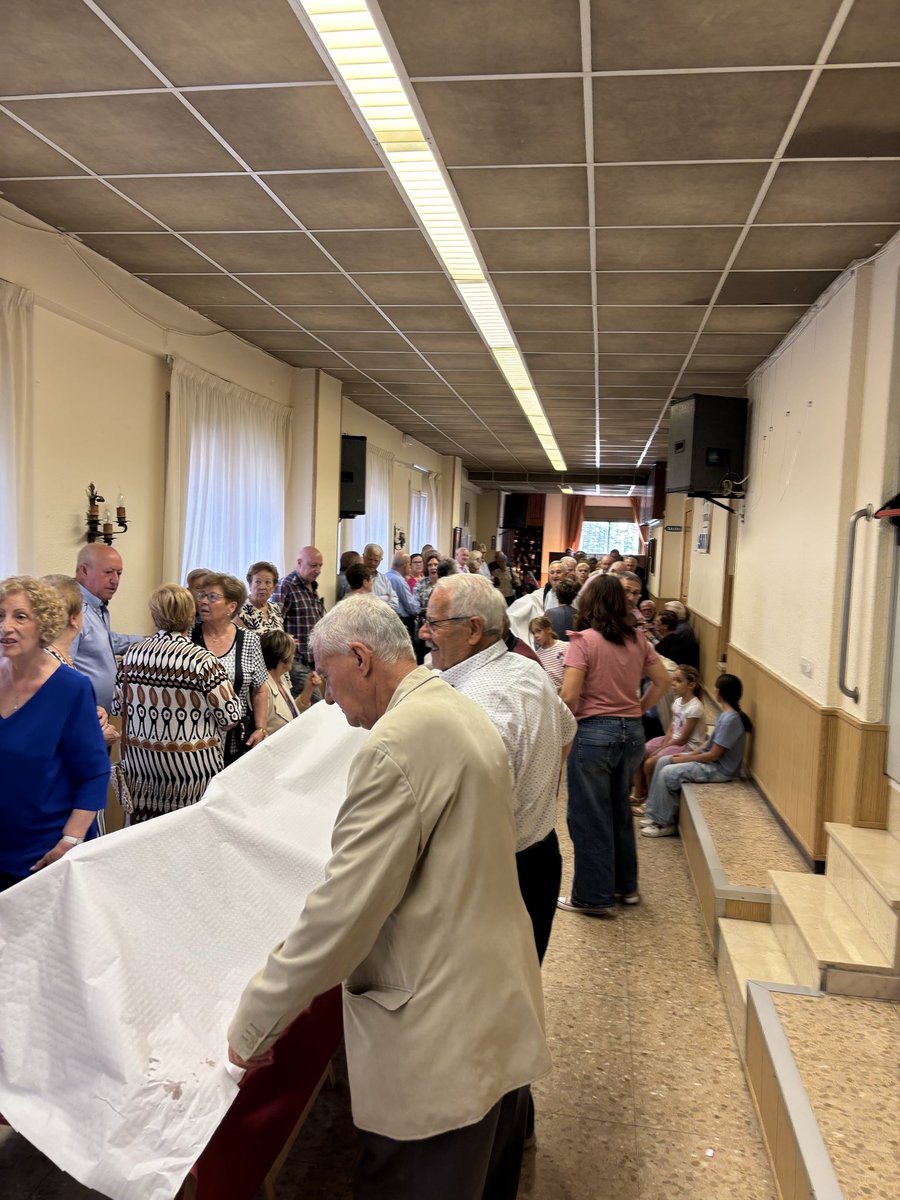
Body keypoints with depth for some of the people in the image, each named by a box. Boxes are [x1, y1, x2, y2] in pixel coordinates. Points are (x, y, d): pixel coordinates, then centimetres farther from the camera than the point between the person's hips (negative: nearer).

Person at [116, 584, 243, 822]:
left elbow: (120, 705, 10)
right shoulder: (202, 660, -16)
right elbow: (231, 716, -12)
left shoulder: (131, 654, -1)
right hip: (190, 764, -5)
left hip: (140, 759, 5)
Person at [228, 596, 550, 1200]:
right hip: (501, 1014, 9)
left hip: (438, 1042, -9)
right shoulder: (466, 715, 7)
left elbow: (343, 909, -22)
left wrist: (253, 1026, -9)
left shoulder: (396, 745, -22)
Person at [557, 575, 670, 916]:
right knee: (620, 809, 22)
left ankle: (594, 896, 17)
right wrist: (639, 708, 12)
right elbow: (663, 680, 9)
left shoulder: (584, 640, -14)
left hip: (594, 732, -6)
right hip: (632, 732, 6)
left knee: (589, 815, 7)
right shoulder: (637, 639, 4)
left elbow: (569, 695, -20)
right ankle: (626, 885, 34)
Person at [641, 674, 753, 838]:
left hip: (720, 769, -10)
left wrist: (685, 759, -13)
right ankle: (655, 814, 9)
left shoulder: (730, 719, -25)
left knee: (667, 773, -16)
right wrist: (689, 755, 2)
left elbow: (714, 755, -23)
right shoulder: (726, 714, 6)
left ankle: (665, 824, -1)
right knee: (663, 762, 5)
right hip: (712, 760, 10)